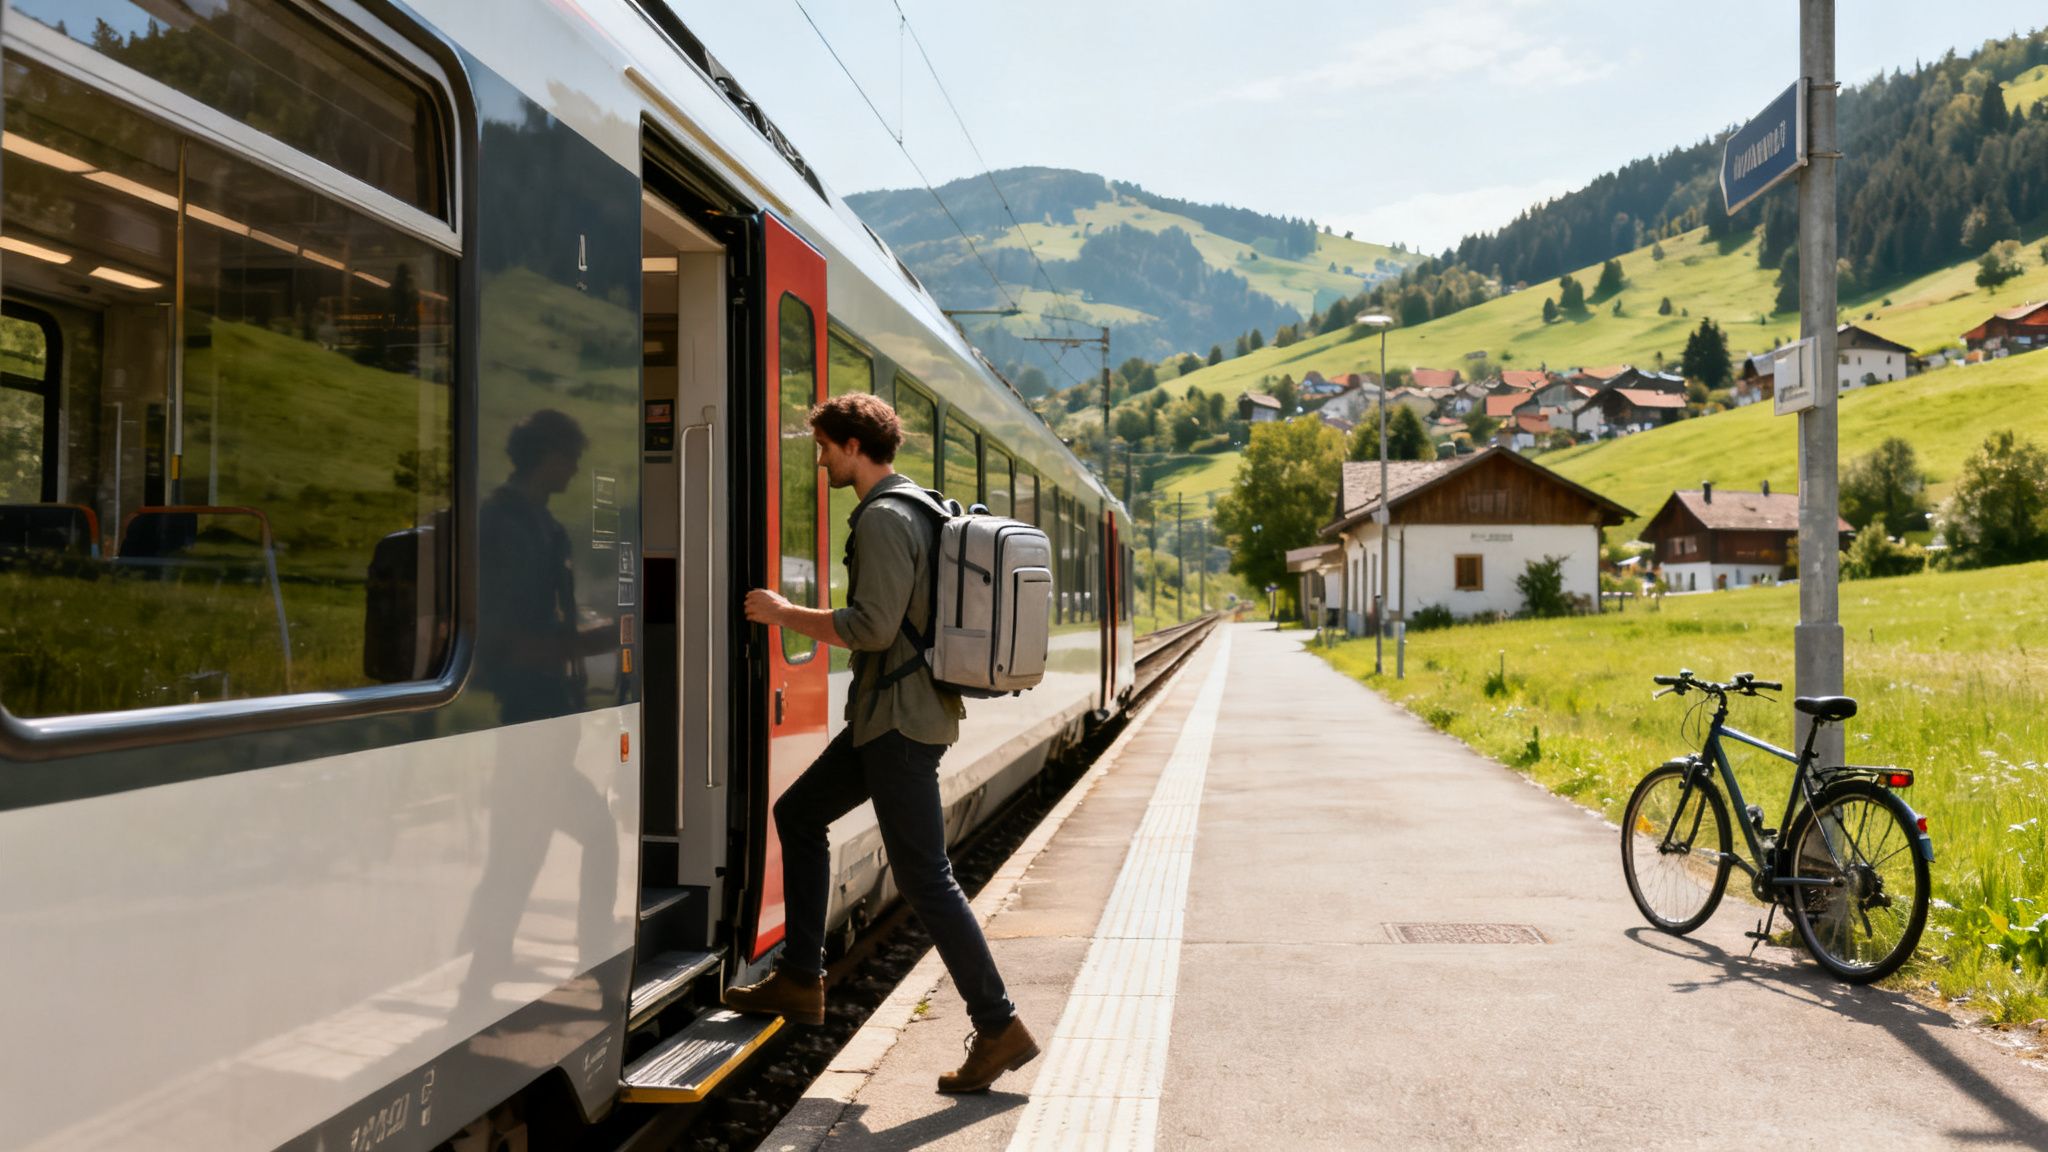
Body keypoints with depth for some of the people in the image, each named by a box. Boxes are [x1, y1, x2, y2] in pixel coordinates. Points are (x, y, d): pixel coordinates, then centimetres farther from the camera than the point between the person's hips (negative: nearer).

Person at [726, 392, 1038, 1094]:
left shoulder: (883, 518, -16)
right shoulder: (915, 505, 16)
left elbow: (873, 625, -24)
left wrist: (785, 614, -13)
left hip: (901, 720, -11)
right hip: (888, 714, 11)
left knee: (924, 877, -7)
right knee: (798, 814, 18)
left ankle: (999, 1028, 0)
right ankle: (800, 980, 24)